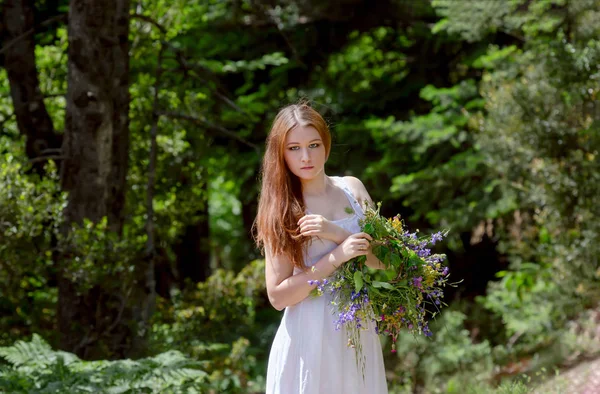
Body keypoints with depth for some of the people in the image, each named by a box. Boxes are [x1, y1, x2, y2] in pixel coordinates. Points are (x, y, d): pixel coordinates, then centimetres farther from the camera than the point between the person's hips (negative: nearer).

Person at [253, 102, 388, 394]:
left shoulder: (352, 188, 4)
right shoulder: (281, 208, -5)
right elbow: (278, 295, -11)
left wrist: (336, 233, -15)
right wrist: (337, 256, -20)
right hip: (309, 338, -3)